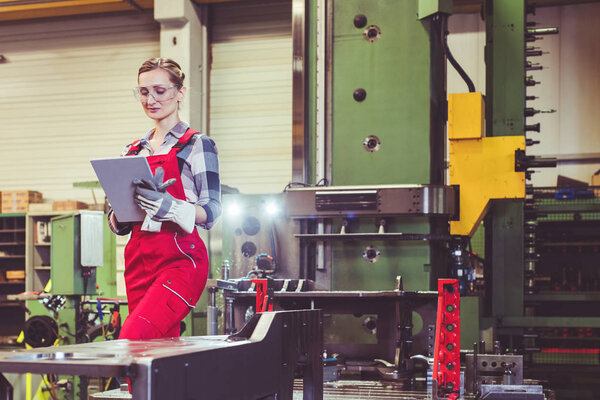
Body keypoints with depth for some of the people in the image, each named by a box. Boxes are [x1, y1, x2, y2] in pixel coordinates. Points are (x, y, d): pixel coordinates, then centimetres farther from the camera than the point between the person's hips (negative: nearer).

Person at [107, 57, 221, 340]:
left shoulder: (197, 144, 2)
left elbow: (211, 212, -6)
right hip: (138, 258, 6)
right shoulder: (132, 151, 18)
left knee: (132, 338, -21)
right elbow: (116, 223, 20)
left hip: (181, 258, -6)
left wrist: (168, 206, -23)